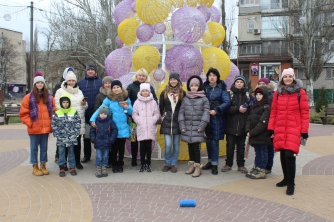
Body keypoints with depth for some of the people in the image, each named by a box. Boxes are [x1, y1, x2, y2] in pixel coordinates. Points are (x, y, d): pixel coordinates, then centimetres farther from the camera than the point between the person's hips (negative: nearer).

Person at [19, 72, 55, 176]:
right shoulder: (28, 97, -2)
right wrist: (29, 123, -10)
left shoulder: (49, 97, 8)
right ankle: (35, 167, 13)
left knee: (44, 147, 11)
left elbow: (54, 110, 13)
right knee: (34, 148, 4)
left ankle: (43, 166, 22)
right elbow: (23, 113, -2)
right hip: (34, 128, -3)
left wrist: (52, 122, 2)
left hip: (46, 128, 3)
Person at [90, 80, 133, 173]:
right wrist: (93, 119, -21)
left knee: (121, 147, 11)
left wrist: (127, 107, -13)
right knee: (114, 147, 6)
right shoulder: (108, 99, -3)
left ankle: (120, 164, 25)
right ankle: (114, 165, 21)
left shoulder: (126, 98, 4)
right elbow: (100, 109, -8)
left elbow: (131, 112, 8)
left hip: (124, 128, 2)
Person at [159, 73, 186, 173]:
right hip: (167, 122, 0)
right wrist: (163, 116, 3)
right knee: (168, 144, -5)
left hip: (178, 122, 0)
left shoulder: (182, 93, 3)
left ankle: (174, 164, 18)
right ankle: (167, 163, 12)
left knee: (176, 144, 7)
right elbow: (161, 107, 9)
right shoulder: (164, 93, 5)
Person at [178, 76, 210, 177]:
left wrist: (201, 126, -12)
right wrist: (182, 126, -1)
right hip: (187, 127, 4)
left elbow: (206, 113, -5)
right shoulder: (185, 98, 10)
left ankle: (198, 167, 1)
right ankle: (191, 165, 21)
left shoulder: (204, 99, 0)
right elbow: (181, 112, 8)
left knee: (196, 146, -6)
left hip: (197, 128, -3)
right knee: (190, 146, 10)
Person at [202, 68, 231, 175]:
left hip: (217, 118, -3)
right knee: (208, 140, 10)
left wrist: (216, 110, -17)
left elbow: (227, 102, -8)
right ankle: (210, 161, 24)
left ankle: (215, 164, 4)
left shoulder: (221, 88, 0)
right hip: (206, 118, 3)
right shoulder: (204, 87, 9)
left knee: (214, 141, -4)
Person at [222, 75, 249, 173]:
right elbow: (227, 109, -9)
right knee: (230, 146, 6)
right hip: (231, 125, -1)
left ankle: (241, 165, 20)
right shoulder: (230, 94, 0)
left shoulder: (247, 94, 4)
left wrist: (246, 109, -12)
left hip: (242, 126, 1)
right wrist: (238, 109, -17)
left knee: (241, 146, 10)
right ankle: (228, 164, 19)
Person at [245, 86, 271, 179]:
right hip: (254, 136, 8)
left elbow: (263, 123, -18)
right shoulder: (255, 106, 16)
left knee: (263, 152, 1)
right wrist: (248, 130, -3)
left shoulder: (267, 107, -11)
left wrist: (252, 133, -17)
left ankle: (262, 171, 6)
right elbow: (249, 119, 12)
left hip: (262, 136, -8)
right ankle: (256, 168, 23)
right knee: (257, 152, 15)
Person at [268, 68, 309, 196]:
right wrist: (271, 128, 7)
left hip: (294, 129, -3)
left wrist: (304, 131, -4)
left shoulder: (300, 92, 0)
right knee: (283, 154, 10)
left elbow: (305, 113, -1)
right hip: (280, 129, 4)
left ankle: (291, 183, -1)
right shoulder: (277, 93, 9)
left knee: (289, 154, -13)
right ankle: (286, 178, 28)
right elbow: (273, 112, 11)